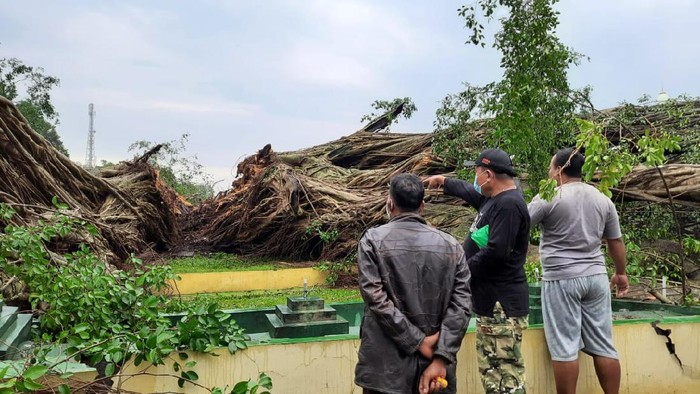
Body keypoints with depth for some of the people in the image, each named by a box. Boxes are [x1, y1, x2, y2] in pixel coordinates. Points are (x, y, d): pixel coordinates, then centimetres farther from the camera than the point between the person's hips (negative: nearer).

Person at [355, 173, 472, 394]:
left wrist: (419, 342, -10)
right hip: (435, 363, 3)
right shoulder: (451, 245, 3)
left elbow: (377, 300, -13)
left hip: (385, 368, -2)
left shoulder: (373, 240, -4)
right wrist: (441, 359, -9)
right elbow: (461, 306, -5)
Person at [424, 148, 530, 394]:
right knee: (491, 371, 16)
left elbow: (495, 252, -25)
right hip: (492, 302, 11)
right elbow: (469, 191, 35)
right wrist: (444, 181, 44)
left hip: (502, 305, -11)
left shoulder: (508, 204, -18)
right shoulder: (494, 198, 13)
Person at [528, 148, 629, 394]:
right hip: (596, 277, 6)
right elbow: (616, 241, 16)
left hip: (561, 279, -5)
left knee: (564, 347, 0)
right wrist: (621, 273, 28)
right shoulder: (603, 200, 9)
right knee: (603, 346, 10)